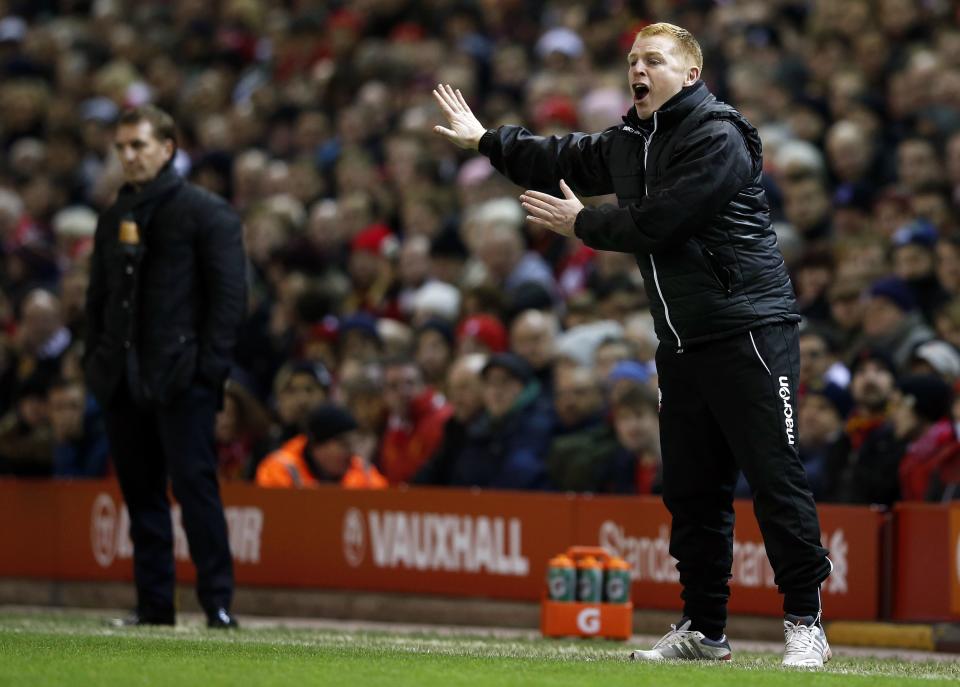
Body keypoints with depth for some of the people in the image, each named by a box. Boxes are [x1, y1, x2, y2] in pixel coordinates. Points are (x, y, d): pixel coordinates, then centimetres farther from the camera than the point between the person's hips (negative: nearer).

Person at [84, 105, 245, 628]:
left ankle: (218, 603, -8)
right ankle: (153, 605, 11)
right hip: (123, 380, 6)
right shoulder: (114, 218, 18)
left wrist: (209, 364, -12)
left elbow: (230, 294, -6)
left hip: (181, 380, -6)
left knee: (194, 485, -10)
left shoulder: (207, 212, -1)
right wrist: (95, 359, 11)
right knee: (141, 492, 7)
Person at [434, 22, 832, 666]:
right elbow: (564, 161, 30)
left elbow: (656, 221, -17)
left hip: (748, 331, -9)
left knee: (775, 478, -10)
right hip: (683, 342, 9)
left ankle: (805, 623, -7)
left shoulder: (718, 139, -12)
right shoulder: (630, 141, 16)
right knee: (691, 489, 9)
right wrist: (484, 139, 29)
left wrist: (581, 223, -3)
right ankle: (704, 629, 16)